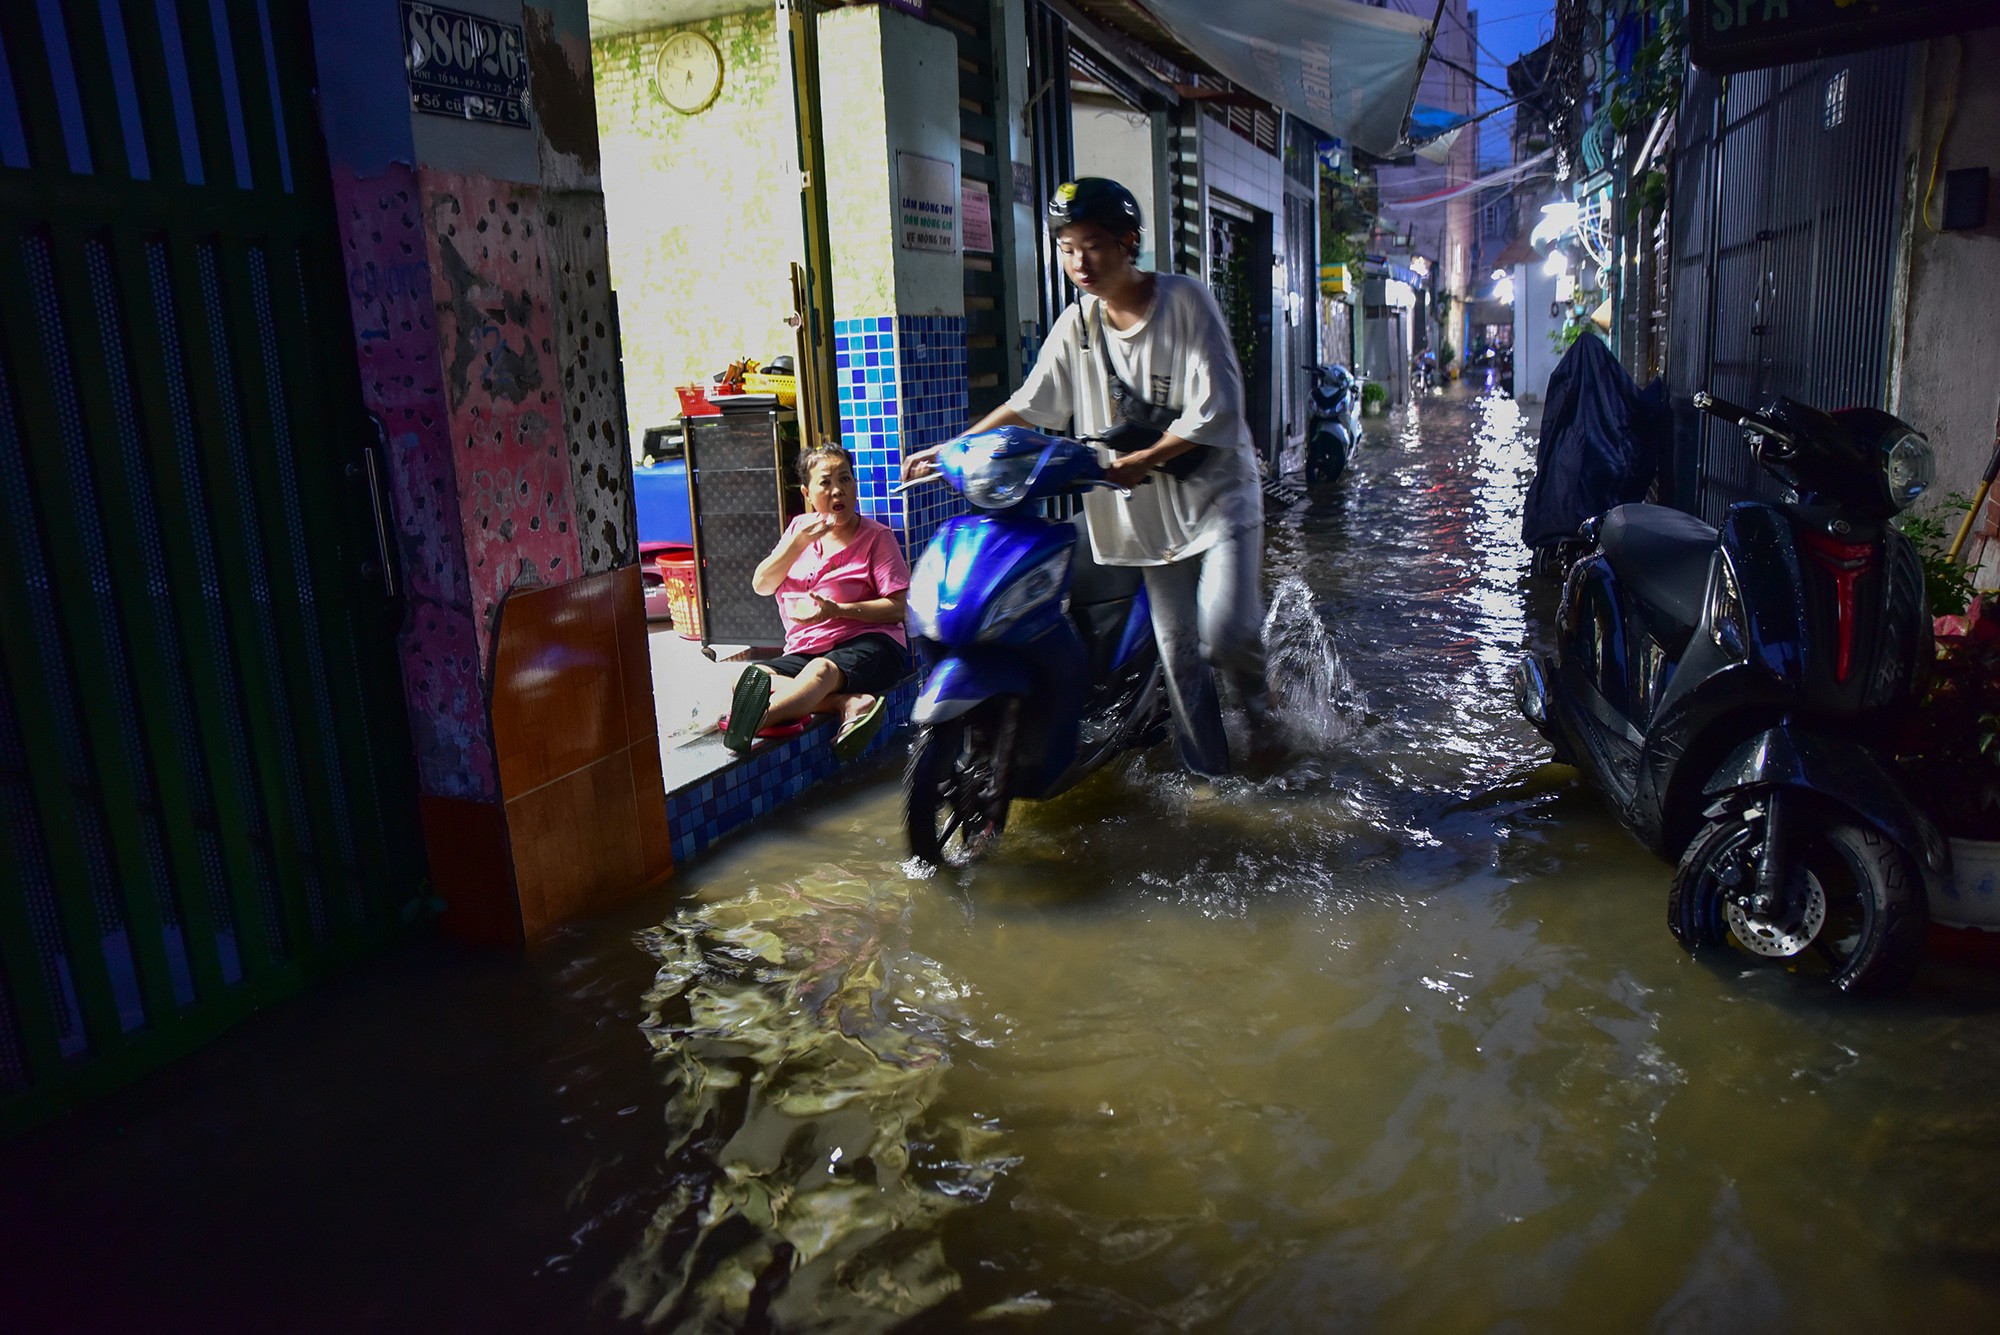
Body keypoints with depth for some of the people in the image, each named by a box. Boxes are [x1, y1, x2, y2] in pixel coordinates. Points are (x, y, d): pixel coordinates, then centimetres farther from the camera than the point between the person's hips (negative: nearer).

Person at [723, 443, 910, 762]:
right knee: (749, 679, -24)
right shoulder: (800, 528, 16)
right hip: (804, 650, 6)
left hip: (869, 643, -5)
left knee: (821, 670, -39)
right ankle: (850, 703, -38)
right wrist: (798, 543, -8)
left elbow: (898, 607, -6)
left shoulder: (876, 536, 2)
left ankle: (756, 721, -63)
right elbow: (761, 585, 8)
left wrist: (837, 610, -19)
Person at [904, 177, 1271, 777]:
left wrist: (1142, 461, -21)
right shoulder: (1076, 324, 4)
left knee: (1224, 634, -20)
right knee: (1178, 650, 4)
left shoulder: (1185, 301, -10)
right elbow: (1027, 406, 7)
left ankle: (1256, 695, 15)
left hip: (1219, 494, -4)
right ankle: (1209, 772, 18)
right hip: (1152, 511, 4)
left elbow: (1215, 410, -16)